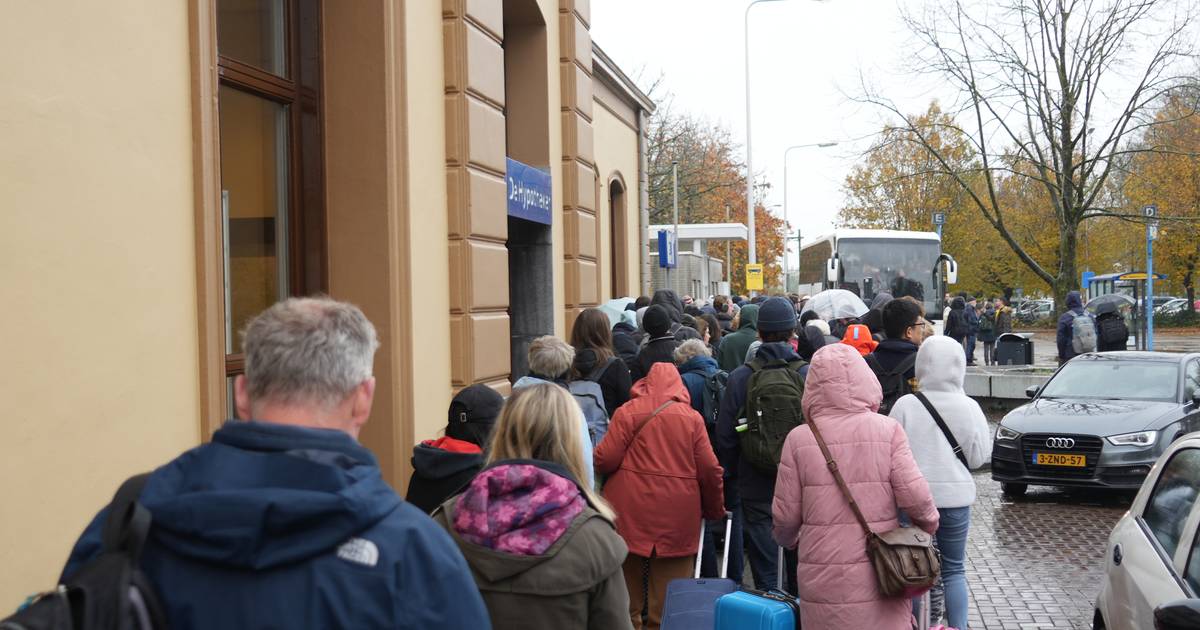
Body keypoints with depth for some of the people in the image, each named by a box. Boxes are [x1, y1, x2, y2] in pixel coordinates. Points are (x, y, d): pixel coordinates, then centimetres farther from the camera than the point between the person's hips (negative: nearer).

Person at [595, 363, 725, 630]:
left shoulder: (628, 411, -2)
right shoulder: (692, 417, 2)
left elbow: (606, 460, -7)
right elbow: (710, 470, 1)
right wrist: (715, 510, 16)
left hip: (631, 510, 0)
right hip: (677, 515, 1)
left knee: (627, 590, 13)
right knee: (669, 594, 8)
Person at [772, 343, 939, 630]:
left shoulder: (799, 438, -5)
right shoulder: (888, 429, -7)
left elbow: (785, 515, -1)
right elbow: (915, 496, -9)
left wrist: (789, 539, 20)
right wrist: (929, 522, 12)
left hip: (825, 582, 0)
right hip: (881, 577, 0)